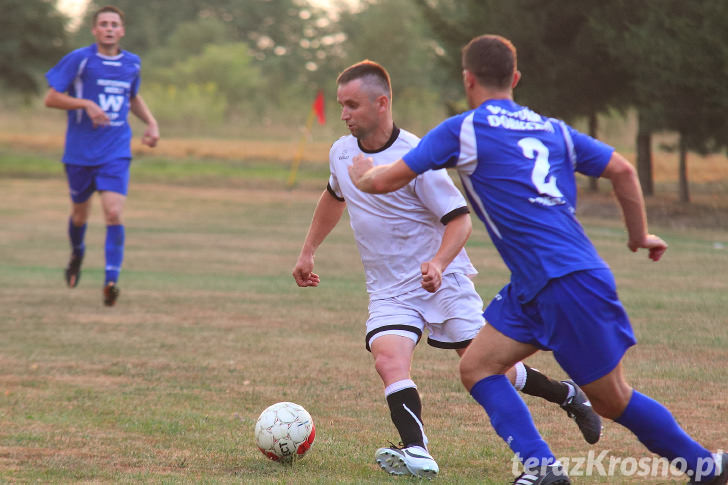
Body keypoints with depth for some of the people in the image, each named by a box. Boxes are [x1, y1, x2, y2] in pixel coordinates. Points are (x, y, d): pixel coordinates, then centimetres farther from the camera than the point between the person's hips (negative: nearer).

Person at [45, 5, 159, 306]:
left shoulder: (132, 64, 7)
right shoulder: (78, 60, -7)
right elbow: (51, 98, -7)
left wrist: (151, 122, 11)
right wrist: (86, 104, -20)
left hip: (116, 153, 1)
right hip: (80, 153, -1)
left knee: (114, 214, -16)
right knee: (80, 214, 14)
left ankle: (111, 280, -17)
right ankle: (77, 253, 47)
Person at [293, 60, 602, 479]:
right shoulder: (341, 153, 2)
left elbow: (460, 219, -16)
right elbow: (334, 197, 25)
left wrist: (438, 263, -33)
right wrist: (308, 252, 27)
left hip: (442, 281, -5)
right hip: (389, 289, 5)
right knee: (389, 359, -24)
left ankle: (567, 396, 26)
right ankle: (417, 453, -34)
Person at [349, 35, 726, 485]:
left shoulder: (462, 130, -4)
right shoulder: (552, 129, 15)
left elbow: (384, 181, 0)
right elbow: (622, 170, 13)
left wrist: (363, 174, 23)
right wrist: (639, 236, 26)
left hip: (571, 283, -8)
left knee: (612, 401, 4)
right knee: (477, 367, 6)